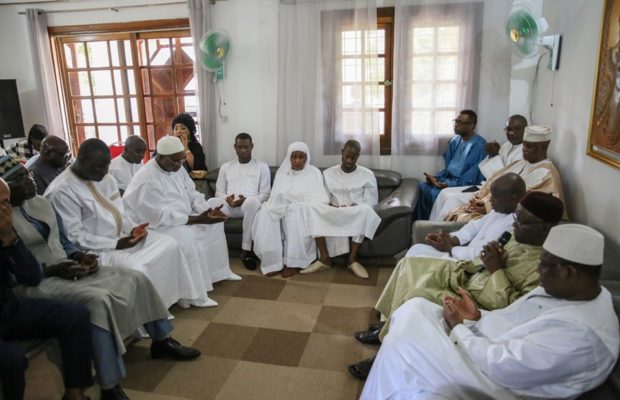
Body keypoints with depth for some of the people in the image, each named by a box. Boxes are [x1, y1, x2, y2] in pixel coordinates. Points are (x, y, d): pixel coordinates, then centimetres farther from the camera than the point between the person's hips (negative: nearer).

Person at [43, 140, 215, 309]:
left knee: (170, 244, -2)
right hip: (96, 250, -8)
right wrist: (115, 244, -22)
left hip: (121, 236, 8)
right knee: (137, 270, -31)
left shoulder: (105, 178, 4)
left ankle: (186, 295, 11)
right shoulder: (62, 191, -18)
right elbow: (74, 237, -20)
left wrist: (131, 228, -9)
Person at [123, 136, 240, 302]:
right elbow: (161, 216, -30)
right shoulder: (148, 181, -26)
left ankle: (218, 271, 12)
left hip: (180, 217, 10)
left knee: (213, 224, 2)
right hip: (154, 225, -9)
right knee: (186, 237, -33)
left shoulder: (177, 168, 1)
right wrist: (197, 219, -32)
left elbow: (192, 194, 5)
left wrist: (208, 210, -14)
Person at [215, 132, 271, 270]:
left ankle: (246, 250, -31)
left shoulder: (262, 167, 13)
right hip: (229, 205, 2)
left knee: (252, 202, -41)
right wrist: (226, 198, -9)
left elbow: (265, 194, 5)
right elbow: (219, 191, 16)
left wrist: (246, 200, -13)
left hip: (251, 204, -2)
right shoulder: (226, 167, 22)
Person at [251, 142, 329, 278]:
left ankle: (295, 262, -31)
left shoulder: (314, 173, 4)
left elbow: (319, 199, -5)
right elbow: (275, 197, 4)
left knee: (294, 214, -37)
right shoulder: (281, 172, 12)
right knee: (266, 214, -29)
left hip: (303, 213, -3)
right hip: (282, 210, 3)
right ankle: (274, 262, -30)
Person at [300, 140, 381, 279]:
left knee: (365, 210, -39)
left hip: (356, 214, -2)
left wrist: (354, 206, -17)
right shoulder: (328, 173, 10)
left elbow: (371, 202, 1)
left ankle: (352, 259, -29)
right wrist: (331, 206, -12)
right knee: (311, 207, -29)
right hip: (332, 213, 2)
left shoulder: (367, 175, 4)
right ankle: (324, 258, -31)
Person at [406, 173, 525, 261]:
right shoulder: (502, 210, 3)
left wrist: (450, 248, -16)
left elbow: (478, 255, -29)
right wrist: (453, 239, -4)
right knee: (417, 249, 9)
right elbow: (477, 226, 13)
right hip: (468, 255, 10)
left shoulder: (511, 226, -27)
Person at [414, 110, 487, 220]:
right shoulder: (455, 140, 8)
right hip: (449, 178, 8)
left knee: (434, 193, -26)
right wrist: (436, 177, -5)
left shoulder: (478, 145, -17)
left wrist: (449, 184, -27)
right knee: (422, 186, -11)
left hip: (465, 185, -8)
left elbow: (471, 178, -21)